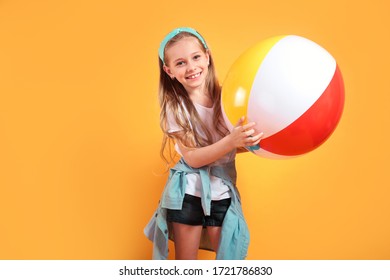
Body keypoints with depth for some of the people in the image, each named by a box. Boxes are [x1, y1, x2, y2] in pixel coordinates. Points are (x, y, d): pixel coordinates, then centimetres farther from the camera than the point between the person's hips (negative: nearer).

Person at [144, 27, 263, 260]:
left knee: (229, 257, 6)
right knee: (186, 260, 10)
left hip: (223, 193, 2)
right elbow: (192, 158, -17)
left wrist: (252, 139, -21)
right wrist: (232, 141, -31)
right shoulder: (175, 106, -9)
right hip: (188, 193, -1)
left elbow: (241, 145, 2)